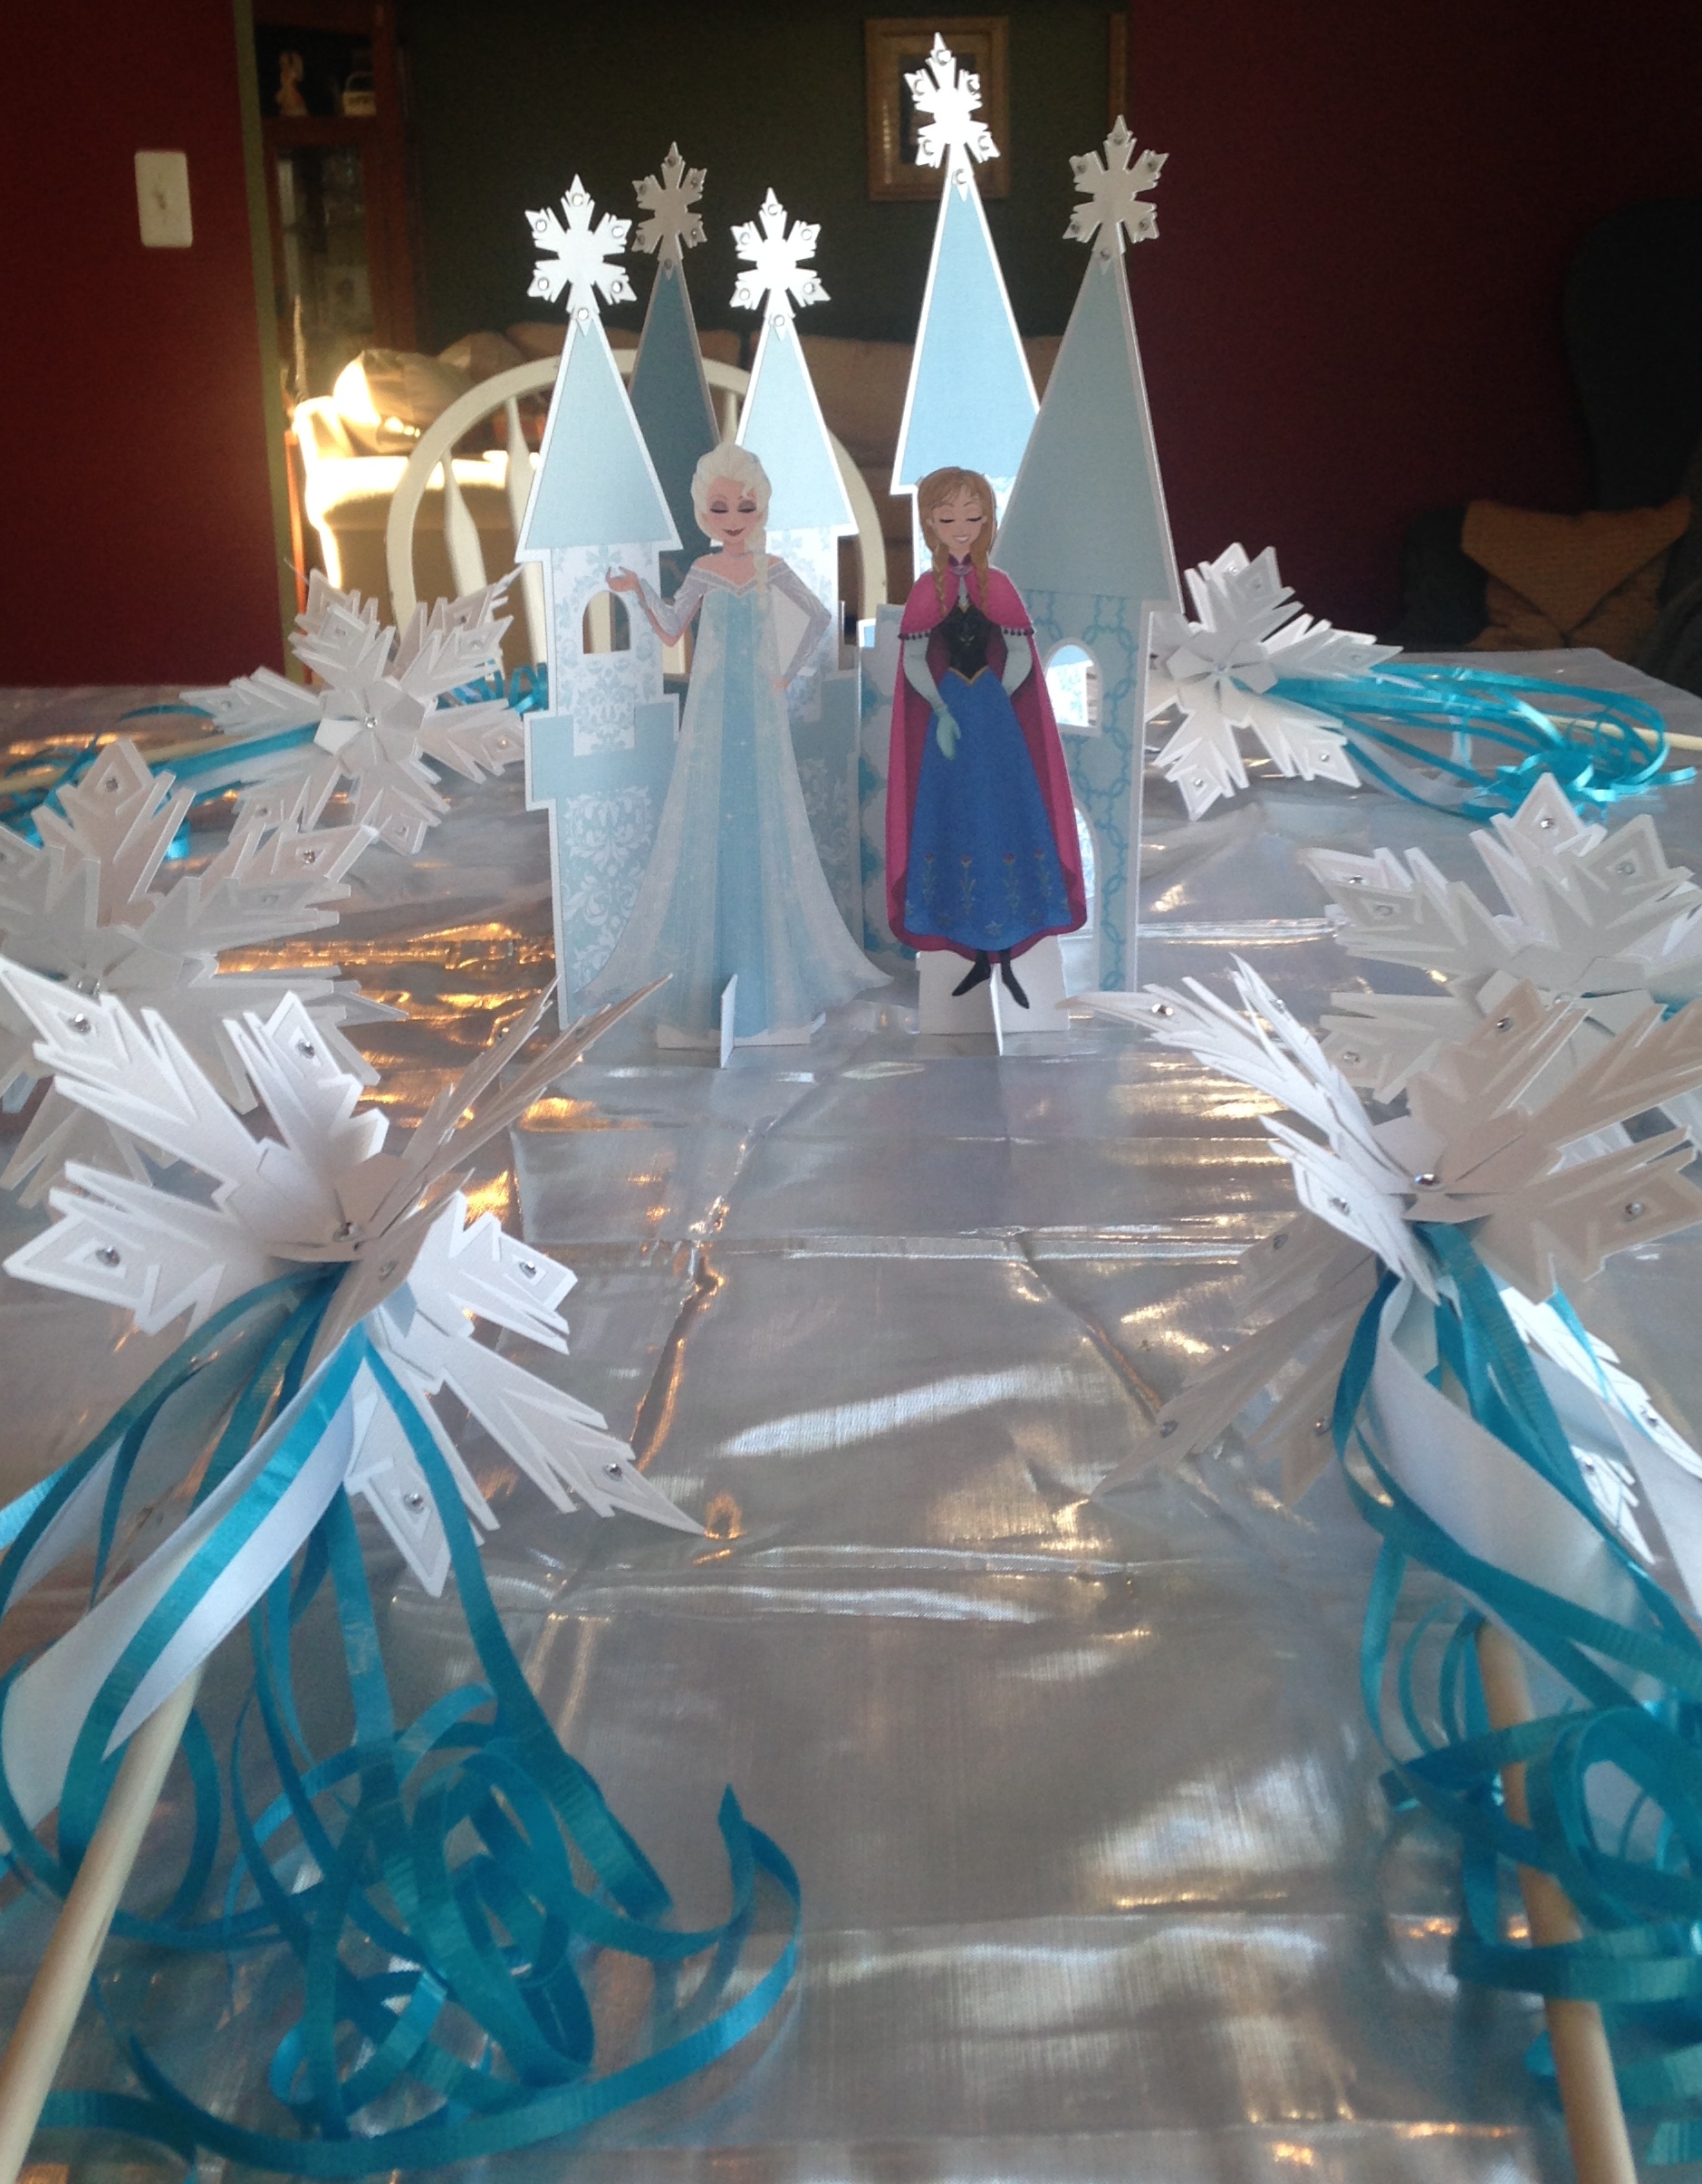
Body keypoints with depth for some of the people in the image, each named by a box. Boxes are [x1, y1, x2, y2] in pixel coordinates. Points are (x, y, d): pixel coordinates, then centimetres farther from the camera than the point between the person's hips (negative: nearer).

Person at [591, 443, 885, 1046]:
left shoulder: (772, 569, 0)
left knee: (764, 816, 5)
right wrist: (639, 590, -10)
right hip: (713, 707, 0)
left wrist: (789, 672, 4)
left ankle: (774, 956, 15)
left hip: (759, 706, 0)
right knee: (707, 818, 1)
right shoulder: (703, 571, -1)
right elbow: (671, 633, 2)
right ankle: (708, 960, 9)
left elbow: (819, 616, 9)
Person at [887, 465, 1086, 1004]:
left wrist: (993, 706, -9)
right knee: (956, 822, 4)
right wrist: (942, 712, -12)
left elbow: (1021, 656, -1)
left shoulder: (998, 585, 0)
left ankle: (1006, 959, 7)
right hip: (947, 714, 0)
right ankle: (979, 956, 14)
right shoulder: (927, 588, 0)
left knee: (1004, 820, 0)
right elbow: (914, 660, -3)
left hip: (998, 718, 0)